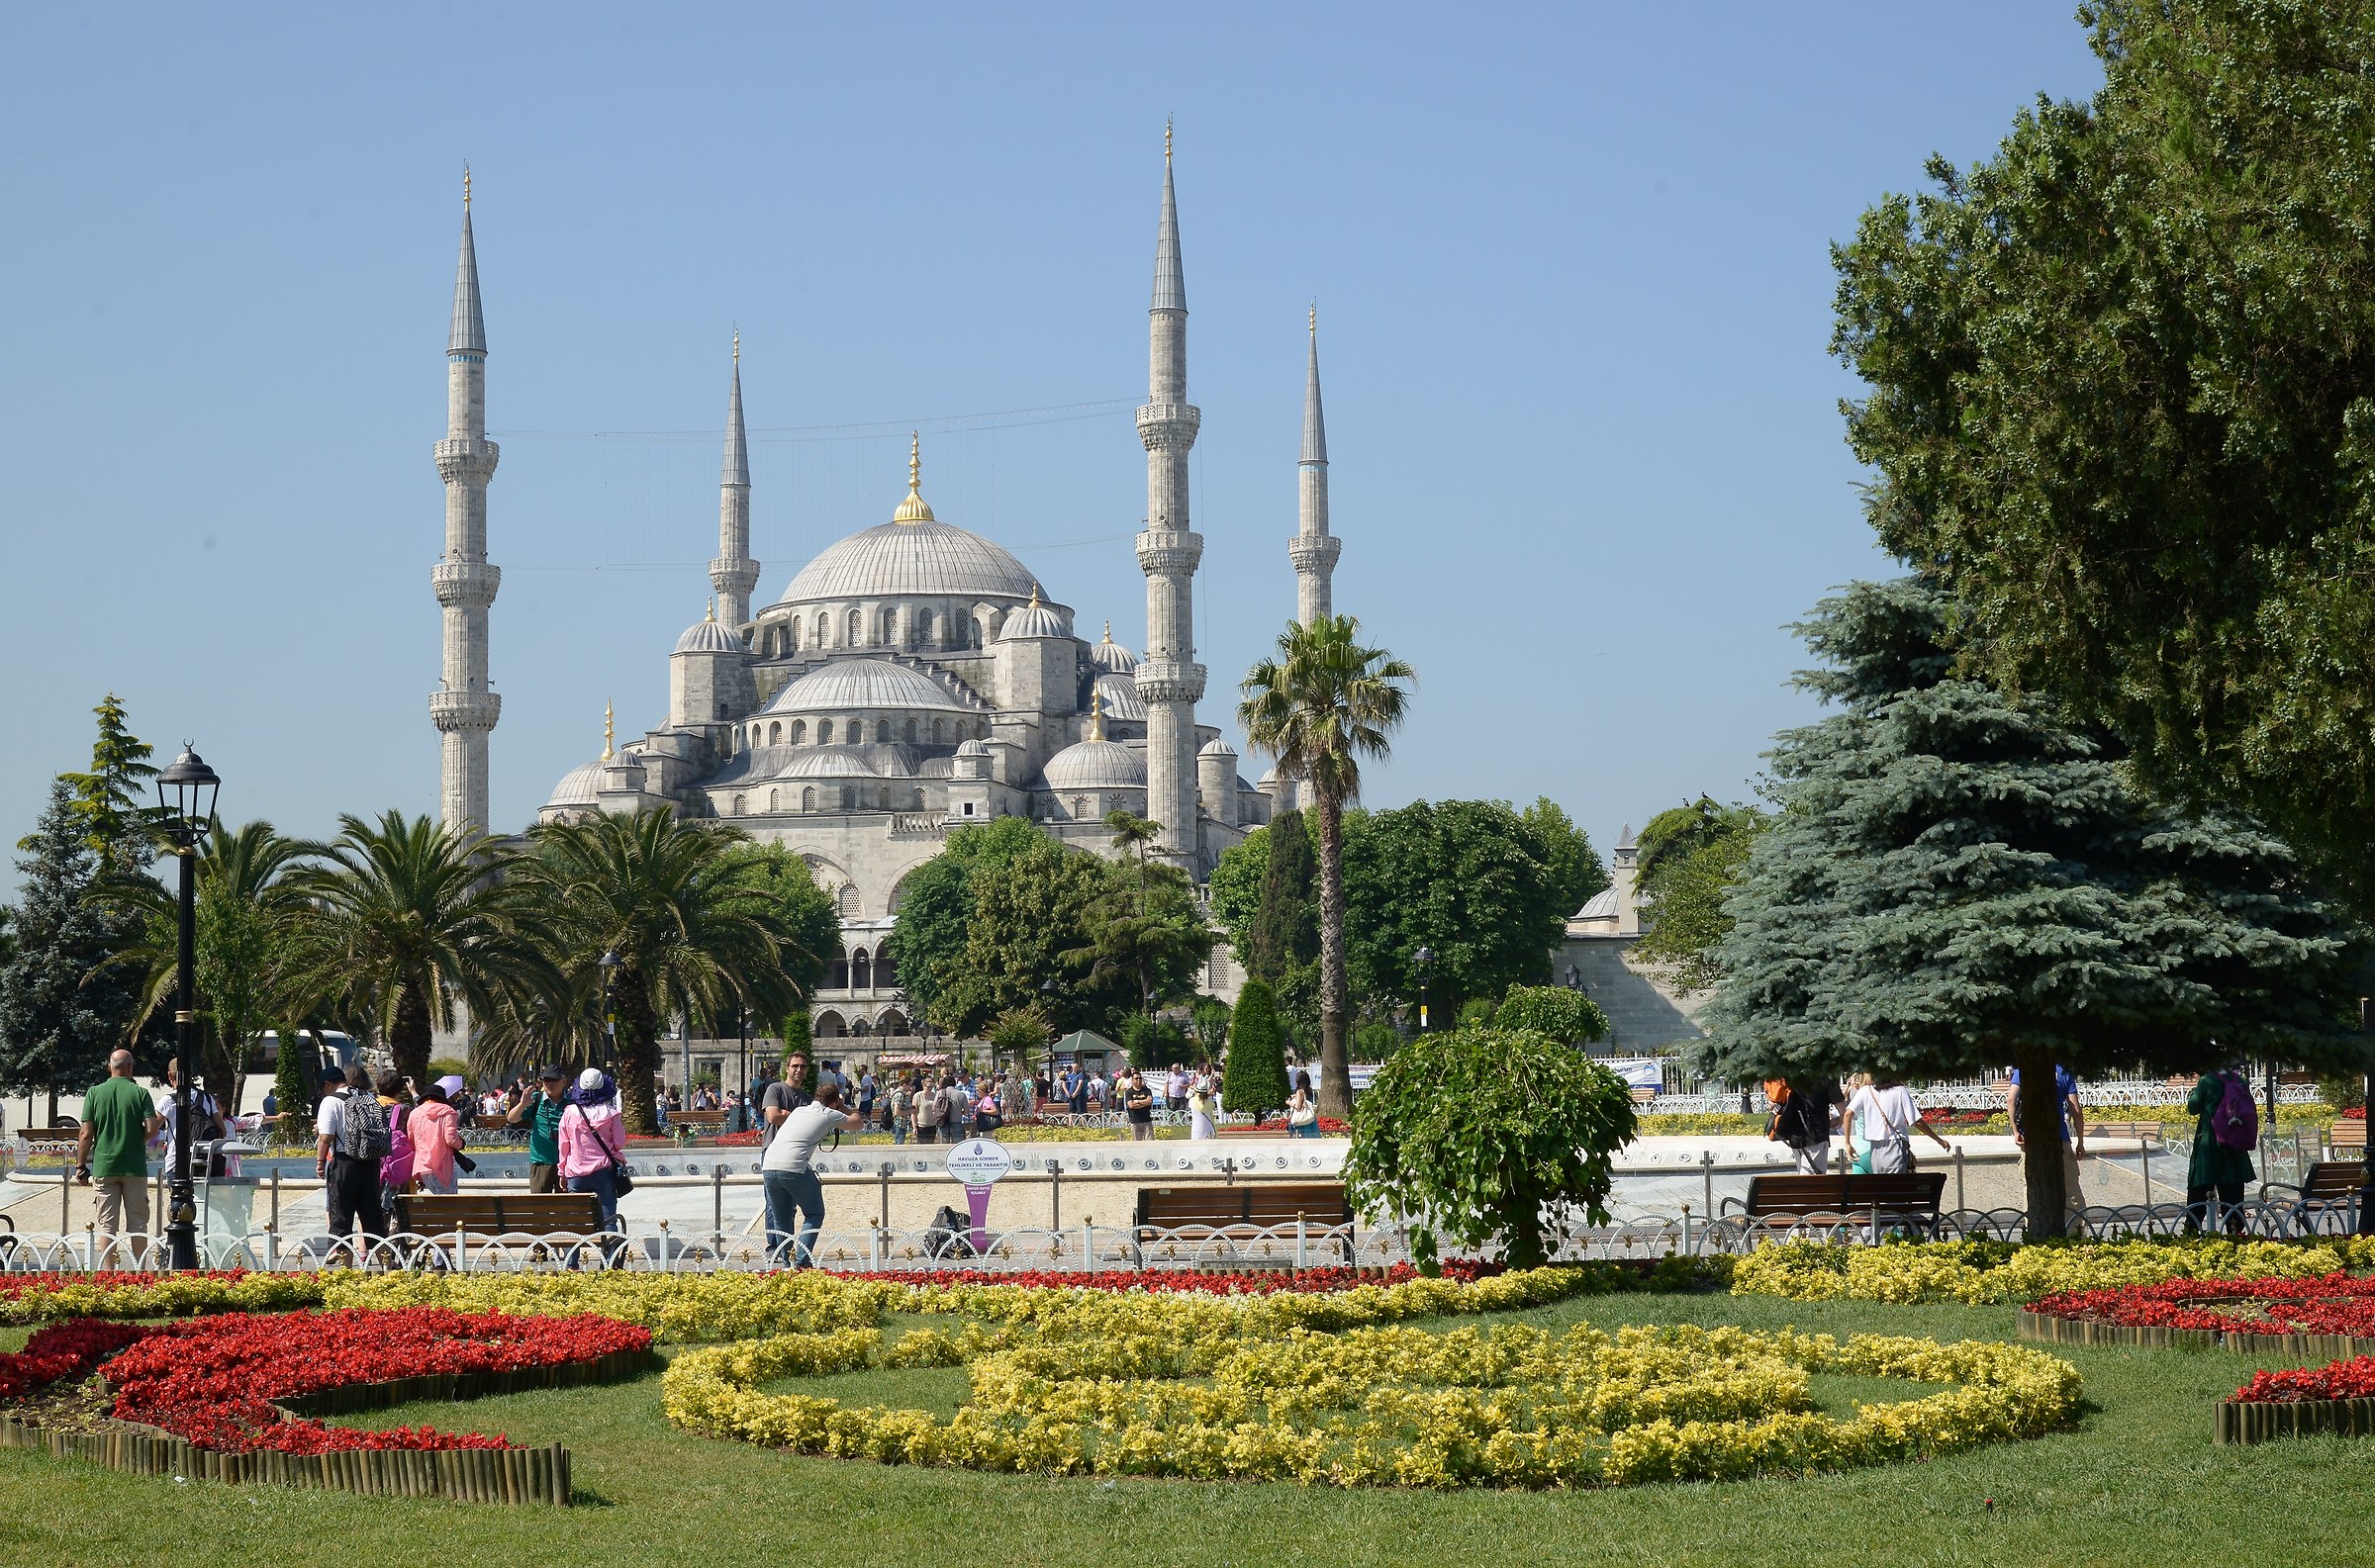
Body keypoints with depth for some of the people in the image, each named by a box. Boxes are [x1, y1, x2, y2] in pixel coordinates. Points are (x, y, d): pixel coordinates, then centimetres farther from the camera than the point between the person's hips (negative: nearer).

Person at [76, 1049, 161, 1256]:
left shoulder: (95, 1093, 0)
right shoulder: (140, 1093, -3)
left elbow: (86, 1134, -3)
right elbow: (151, 1129, -11)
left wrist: (80, 1166, 5)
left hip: (104, 1167, 1)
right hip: (135, 1168, -1)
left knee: (107, 1224, 4)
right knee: (137, 1224, 6)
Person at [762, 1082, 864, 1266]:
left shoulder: (799, 1110, 25)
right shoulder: (829, 1115, 10)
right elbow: (858, 1122, 27)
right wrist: (842, 1108, 43)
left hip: (768, 1167, 5)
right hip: (794, 1168, -5)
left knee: (781, 1218, 18)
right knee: (814, 1215, 11)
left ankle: (788, 1261, 15)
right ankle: (801, 1259, -3)